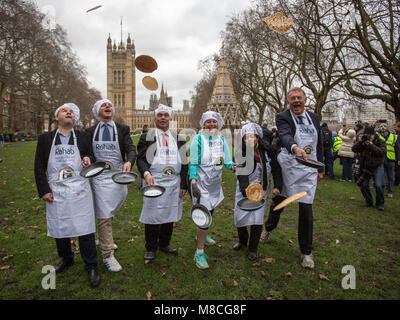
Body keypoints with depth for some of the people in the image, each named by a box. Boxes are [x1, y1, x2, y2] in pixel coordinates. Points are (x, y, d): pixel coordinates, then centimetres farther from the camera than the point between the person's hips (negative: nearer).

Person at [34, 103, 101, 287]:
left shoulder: (83, 137, 6)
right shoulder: (45, 138, 6)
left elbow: (92, 158, 13)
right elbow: (39, 167, 5)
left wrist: (89, 159, -12)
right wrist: (43, 190, -2)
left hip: (80, 192, -1)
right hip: (56, 193, 2)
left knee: (85, 230, -1)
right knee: (59, 229, 13)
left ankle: (91, 267, 13)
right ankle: (66, 259, 38)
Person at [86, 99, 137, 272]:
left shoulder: (122, 129, 4)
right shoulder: (91, 131, 7)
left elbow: (131, 149, -6)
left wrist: (129, 162, -27)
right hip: (100, 177, -1)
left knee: (108, 213, 17)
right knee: (104, 217, -2)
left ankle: (104, 241, 41)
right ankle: (107, 255, 7)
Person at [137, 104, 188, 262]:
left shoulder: (178, 139, 12)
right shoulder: (147, 137, 4)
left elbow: (184, 162, 10)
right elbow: (141, 159, -2)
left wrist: (183, 184, 4)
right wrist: (146, 173, -22)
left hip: (173, 183, 3)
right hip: (153, 182, -3)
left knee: (169, 214, 11)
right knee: (153, 215, 2)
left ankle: (164, 243, 30)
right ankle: (151, 248, 19)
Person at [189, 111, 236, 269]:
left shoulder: (222, 140, 5)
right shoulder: (198, 139, -9)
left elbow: (227, 161, 2)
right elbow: (193, 163, -12)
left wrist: (233, 166, -20)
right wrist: (193, 182, -22)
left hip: (216, 182, 6)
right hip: (201, 182, -6)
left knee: (210, 210, 20)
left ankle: (202, 235, 47)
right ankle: (200, 252, -1)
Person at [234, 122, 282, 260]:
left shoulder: (267, 149, -11)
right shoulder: (241, 154, -18)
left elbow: (276, 169, -3)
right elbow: (242, 176, -28)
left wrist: (278, 186, -13)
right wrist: (246, 191, -44)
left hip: (262, 189, 1)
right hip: (245, 189, 0)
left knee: (257, 218, -4)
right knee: (239, 216, 2)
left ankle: (253, 248, 17)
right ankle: (242, 240, 33)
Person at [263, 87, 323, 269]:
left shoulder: (314, 118, 10)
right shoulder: (282, 118, -5)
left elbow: (319, 145, 16)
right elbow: (286, 136, -26)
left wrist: (320, 169, 15)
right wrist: (295, 148, -47)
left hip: (308, 170, 2)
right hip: (287, 167, -2)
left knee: (306, 210, -1)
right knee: (278, 201, 15)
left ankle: (306, 252, 15)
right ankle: (269, 228, 45)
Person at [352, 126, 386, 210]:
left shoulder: (380, 142, -9)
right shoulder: (363, 143, -3)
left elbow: (382, 152, -26)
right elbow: (354, 149, -13)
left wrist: (371, 145, -32)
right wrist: (359, 141, -25)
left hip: (377, 167, -3)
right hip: (366, 167, 3)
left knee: (378, 185, -16)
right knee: (363, 185, -1)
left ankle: (380, 203, 6)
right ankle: (369, 201, 21)